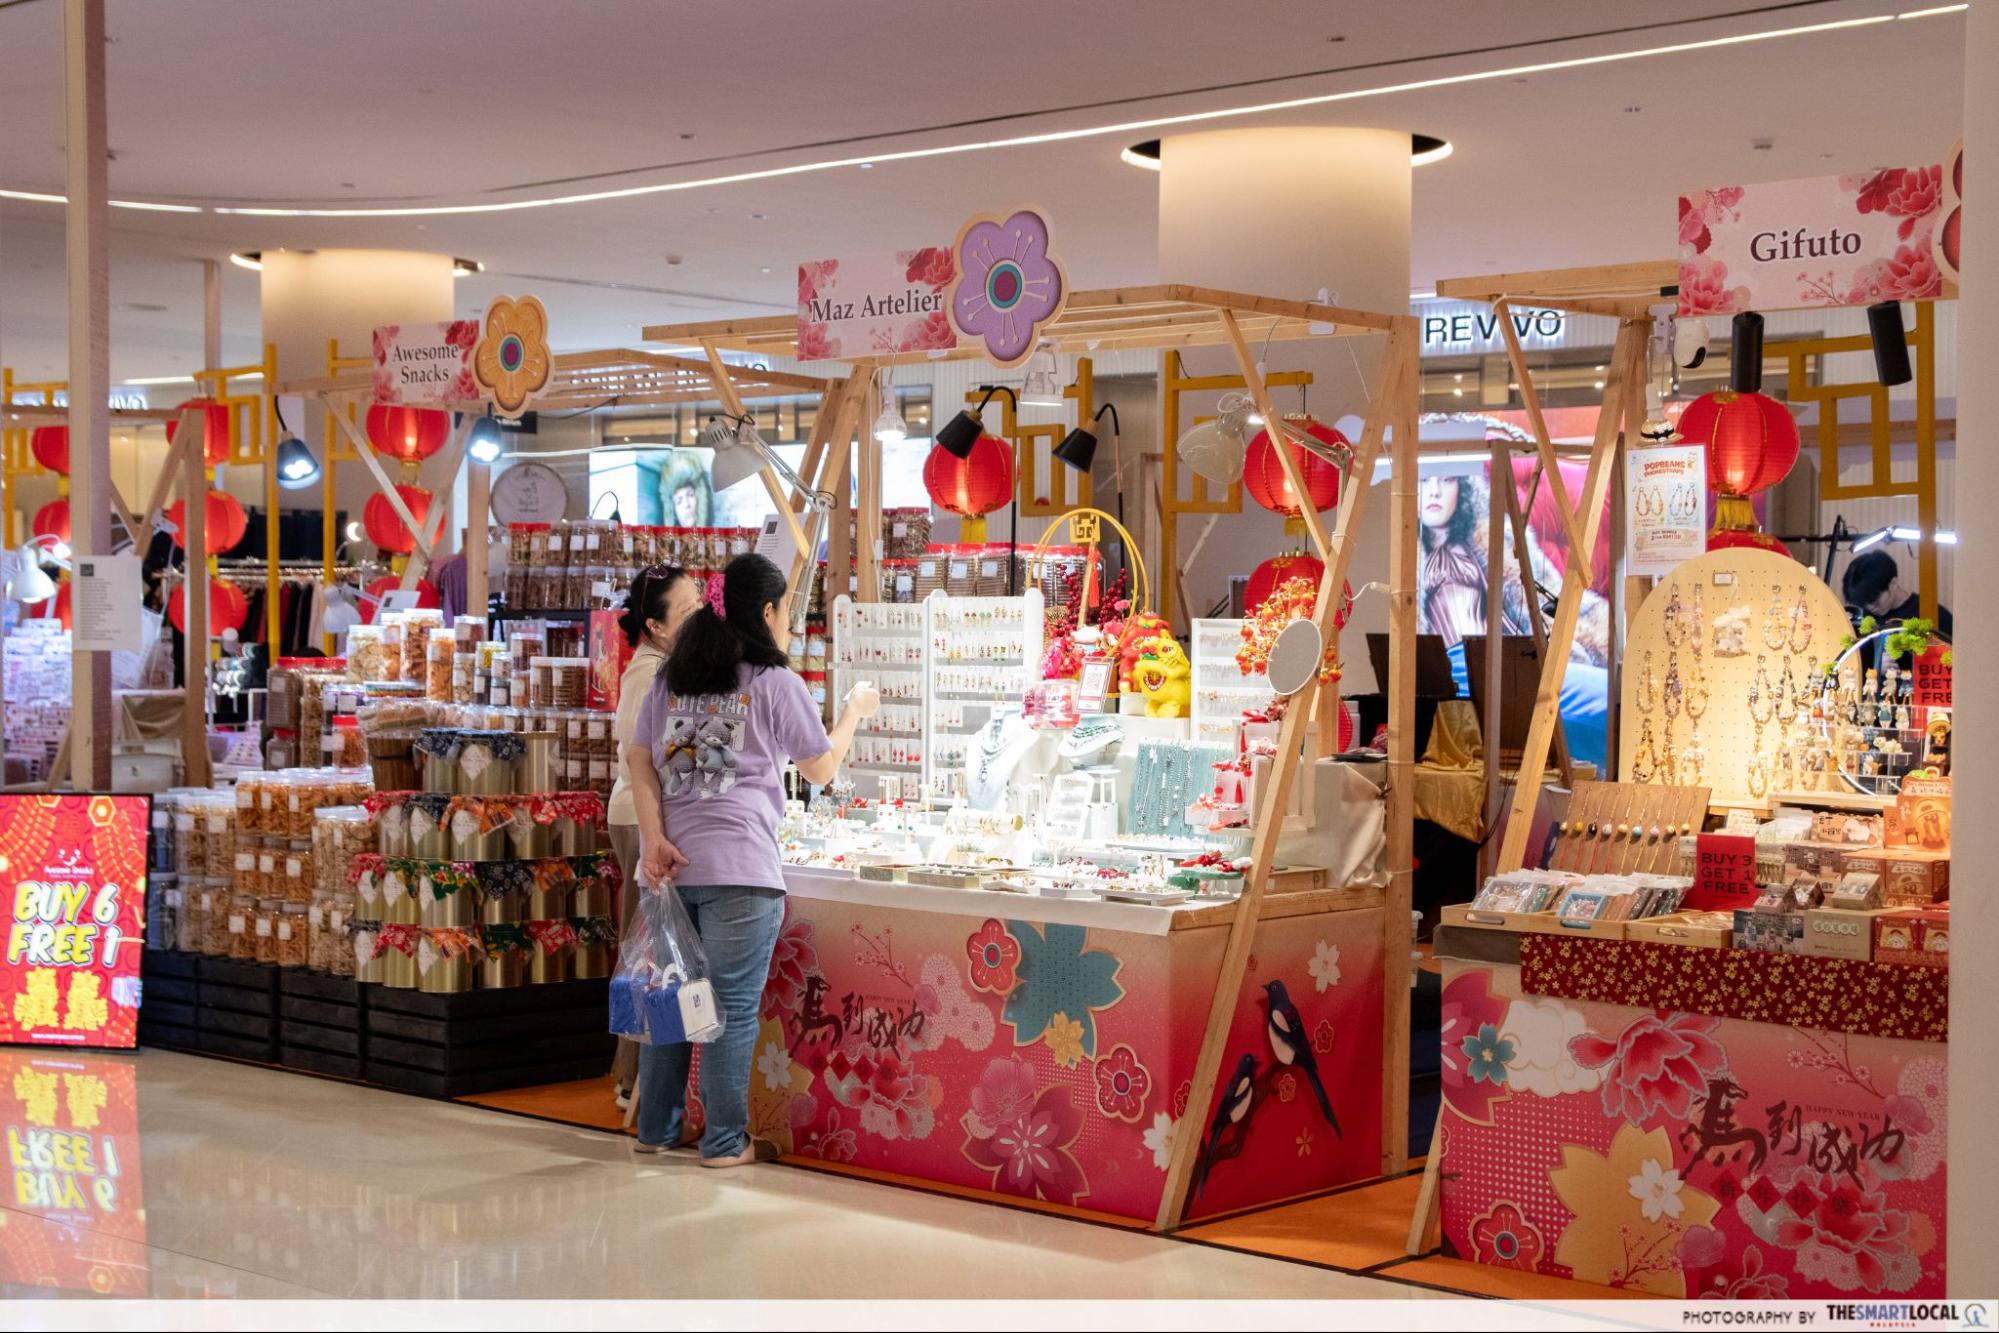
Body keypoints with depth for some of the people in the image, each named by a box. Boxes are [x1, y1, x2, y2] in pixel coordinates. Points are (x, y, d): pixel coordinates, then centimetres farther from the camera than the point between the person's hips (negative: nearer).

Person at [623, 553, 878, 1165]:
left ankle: (656, 1129, 24)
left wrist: (655, 838, -3)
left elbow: (638, 760, 6)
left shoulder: (672, 677, 13)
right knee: (731, 1006, 1)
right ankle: (725, 1143, 6)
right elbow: (822, 768, 6)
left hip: (671, 862, 6)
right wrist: (855, 711, 22)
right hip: (739, 869, -6)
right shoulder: (775, 683, -3)